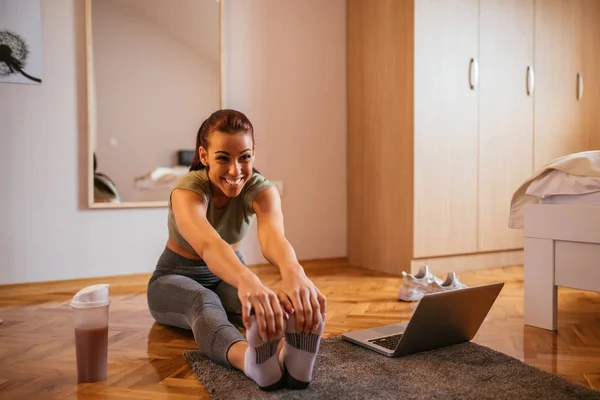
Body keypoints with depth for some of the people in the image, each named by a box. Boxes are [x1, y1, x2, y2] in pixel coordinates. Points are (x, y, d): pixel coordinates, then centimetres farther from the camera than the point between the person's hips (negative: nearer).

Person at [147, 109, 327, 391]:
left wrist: (293, 272, -71)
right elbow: (207, 244, -54)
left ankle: (289, 353, -64)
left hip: (229, 275, 3)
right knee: (203, 302, -41)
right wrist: (247, 281, -77)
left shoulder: (261, 190, -22)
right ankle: (251, 360, -69)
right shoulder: (188, 191, -31)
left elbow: (273, 236, -46)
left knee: (264, 300, -35)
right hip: (176, 278, -3)